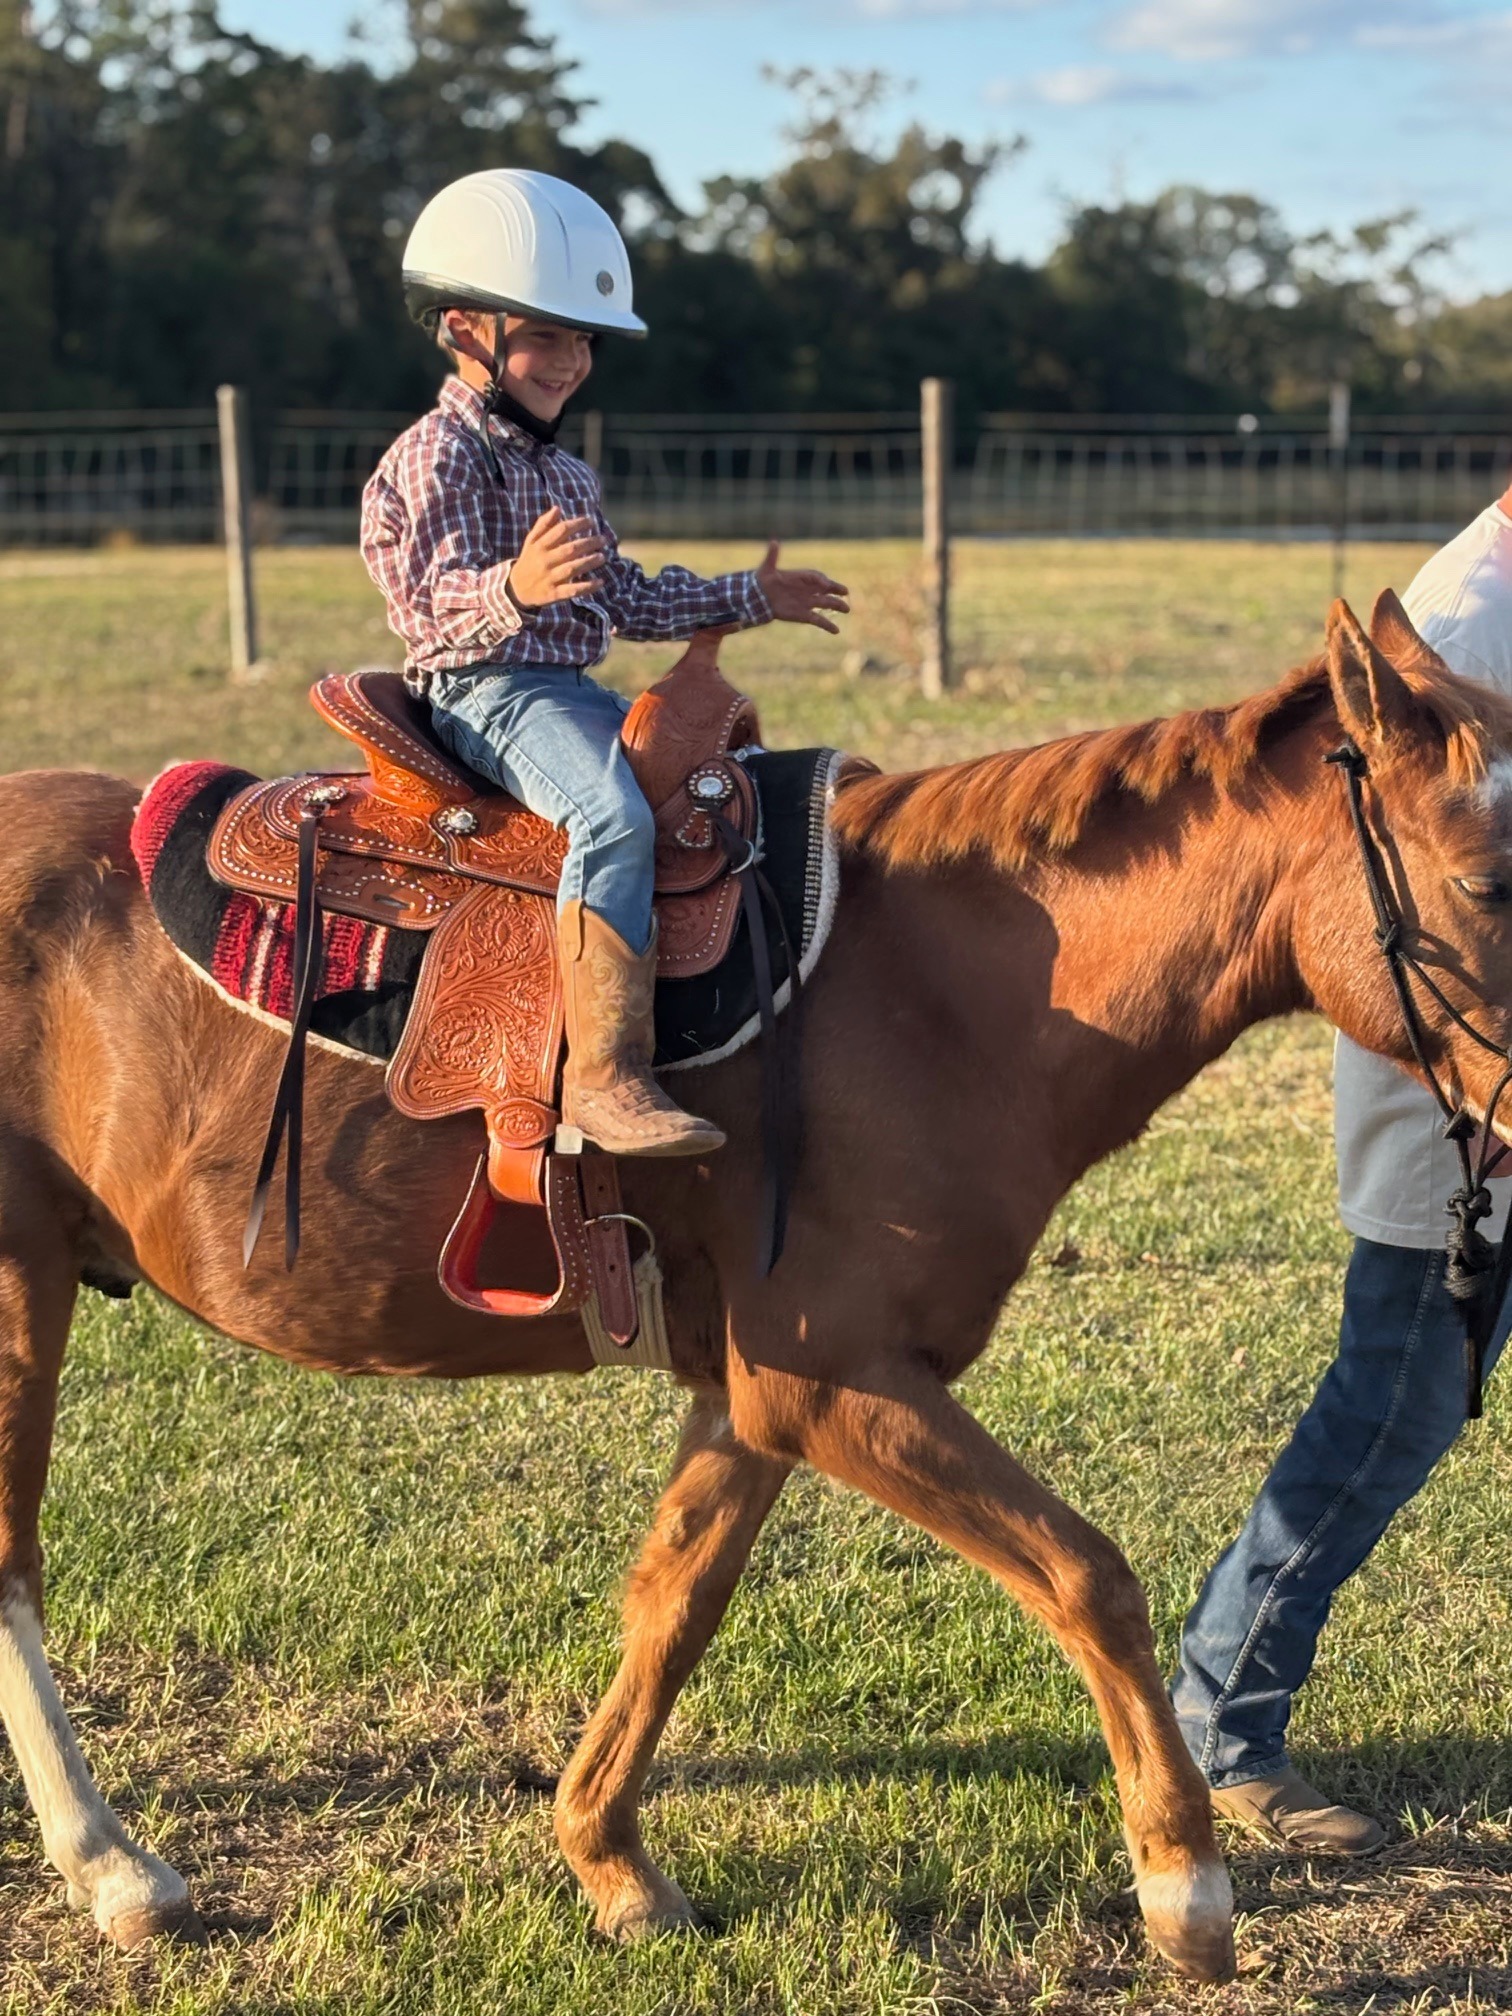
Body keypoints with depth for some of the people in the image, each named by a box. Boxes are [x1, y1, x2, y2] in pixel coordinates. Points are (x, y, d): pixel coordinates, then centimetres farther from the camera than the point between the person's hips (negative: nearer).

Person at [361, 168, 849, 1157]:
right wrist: (513, 589, -44)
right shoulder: (436, 457, -8)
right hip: (484, 691, -10)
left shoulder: (566, 474, 21)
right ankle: (604, 1074, -41)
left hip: (571, 693, 10)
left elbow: (626, 597, 28)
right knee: (614, 815, -35)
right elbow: (439, 594, -22)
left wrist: (748, 597, 28)